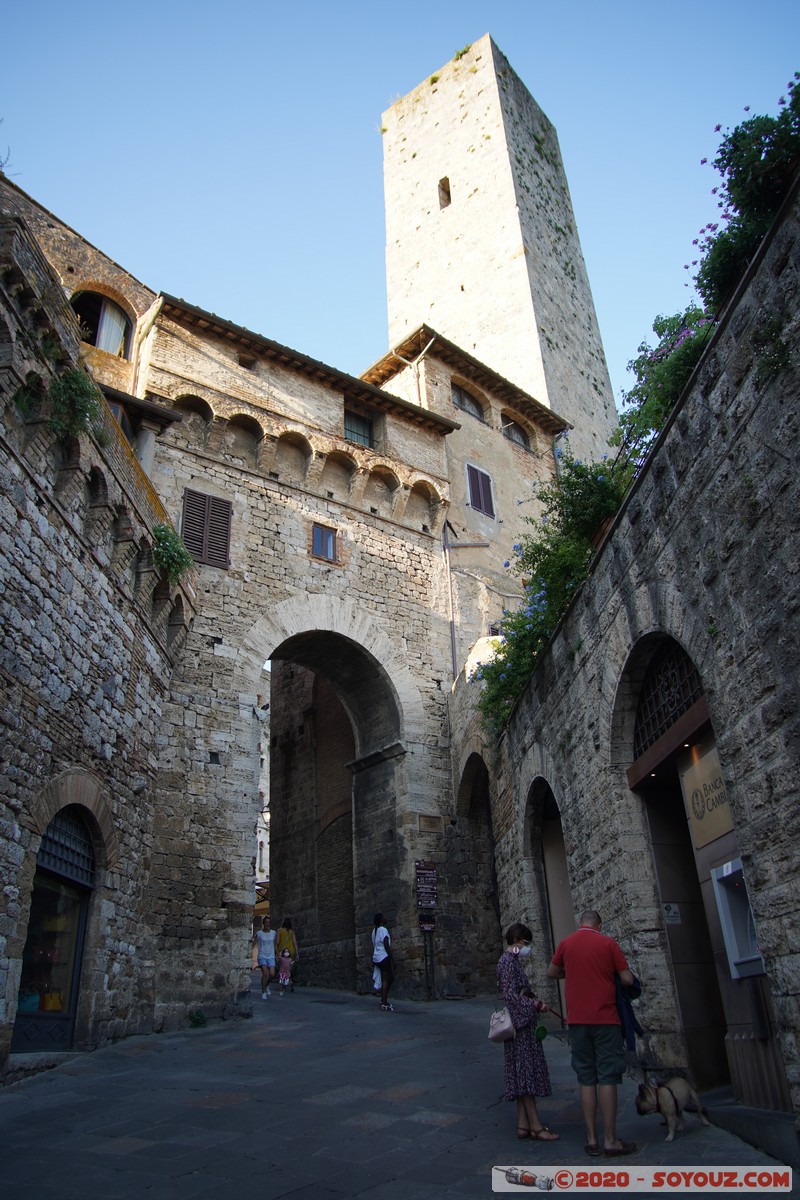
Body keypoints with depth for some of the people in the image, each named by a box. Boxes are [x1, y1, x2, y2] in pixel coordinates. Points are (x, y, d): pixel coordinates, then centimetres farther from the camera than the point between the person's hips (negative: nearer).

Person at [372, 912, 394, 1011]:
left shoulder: (374, 931, 13)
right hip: (384, 958, -9)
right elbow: (386, 946, -18)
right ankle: (384, 1005, -4)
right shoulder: (383, 930, -14)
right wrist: (392, 959, -14)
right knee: (385, 980, -5)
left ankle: (384, 1000, 18)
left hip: (377, 959, 9)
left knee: (391, 978, 16)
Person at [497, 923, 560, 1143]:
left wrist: (534, 1002, 12)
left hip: (523, 1022, 10)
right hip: (519, 1023, -10)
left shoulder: (512, 961, 15)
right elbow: (510, 995, -22)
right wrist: (533, 1004, -24)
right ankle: (536, 1126, 0)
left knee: (522, 1074, 11)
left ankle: (523, 1124, 16)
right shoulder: (508, 961, -15)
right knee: (526, 1072, -5)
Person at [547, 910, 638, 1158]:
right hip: (605, 1019, -3)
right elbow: (628, 979, -4)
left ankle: (591, 1139, 12)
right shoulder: (607, 943, -6)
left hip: (577, 1021, 3)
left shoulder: (565, 943, 3)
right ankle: (610, 1140, 5)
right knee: (607, 1078, 2)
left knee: (586, 1079, 9)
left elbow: (551, 973, 16)